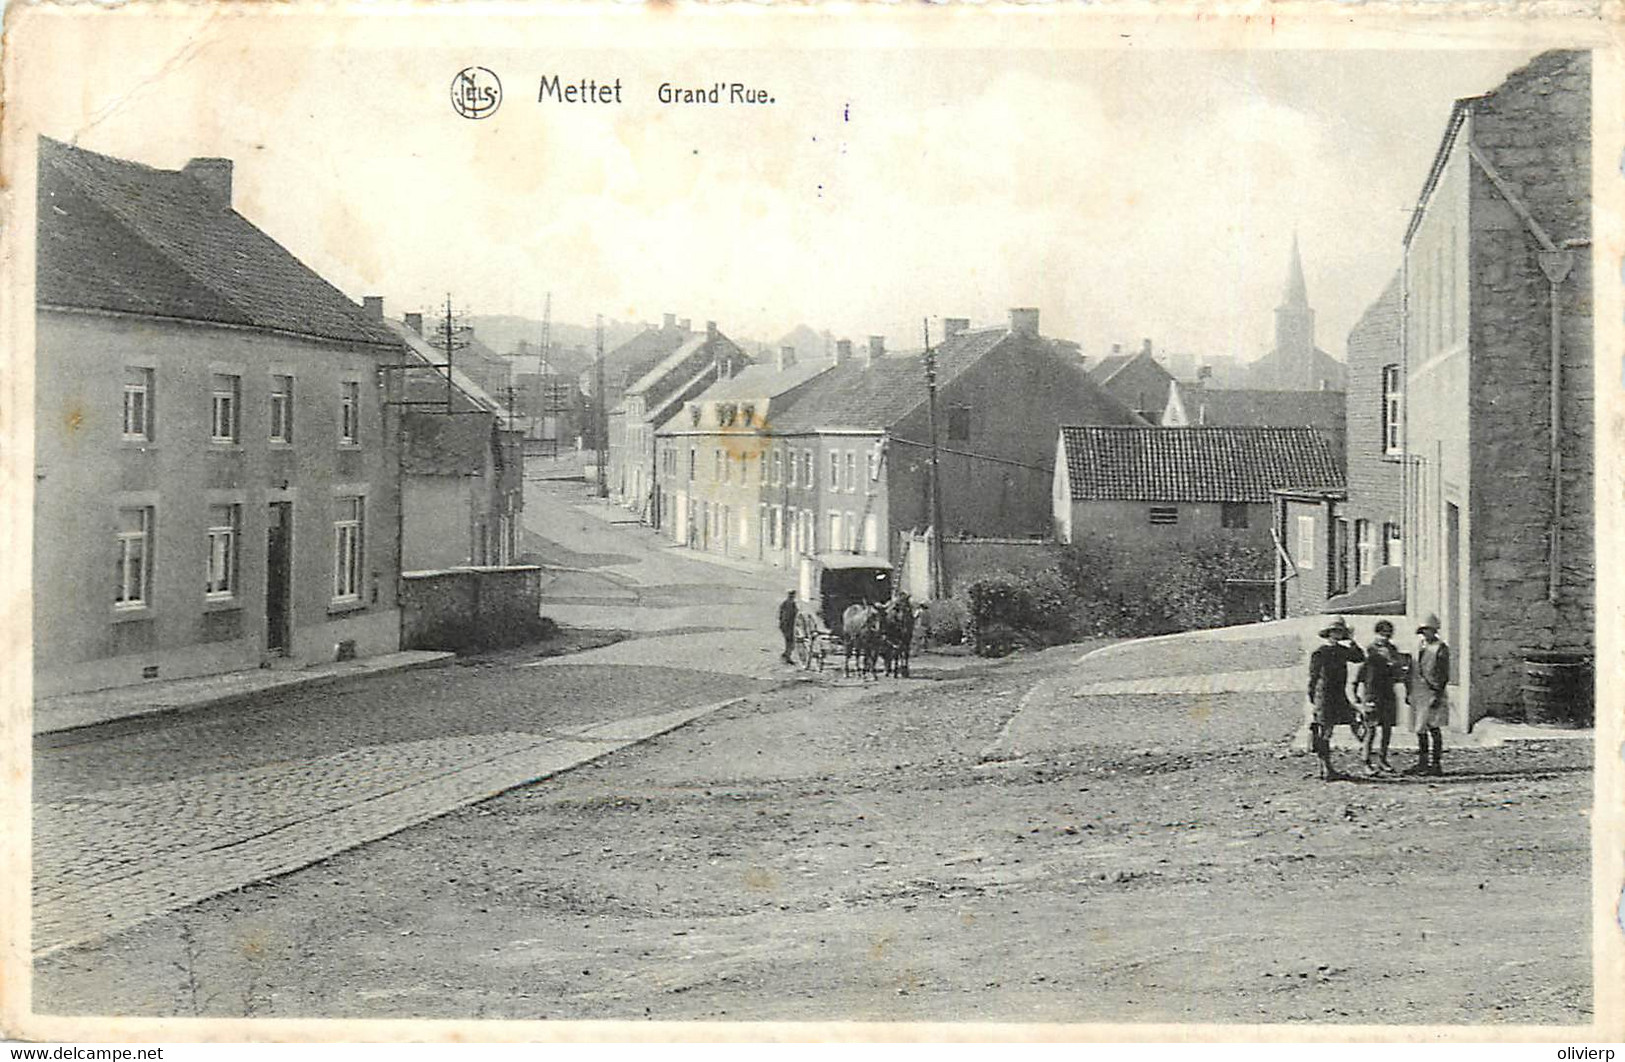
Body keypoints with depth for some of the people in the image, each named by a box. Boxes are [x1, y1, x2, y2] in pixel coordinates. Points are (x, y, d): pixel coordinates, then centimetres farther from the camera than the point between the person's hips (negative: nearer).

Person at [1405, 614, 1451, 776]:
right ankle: (1422, 763, 17)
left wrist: (1438, 695, -17)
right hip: (1420, 693, 8)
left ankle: (1436, 764, -2)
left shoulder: (1441, 648, -9)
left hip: (1433, 692, -8)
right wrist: (1411, 693, 18)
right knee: (1421, 729, 11)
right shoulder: (1421, 646, 15)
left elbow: (1444, 675, -11)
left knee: (1433, 728, -6)